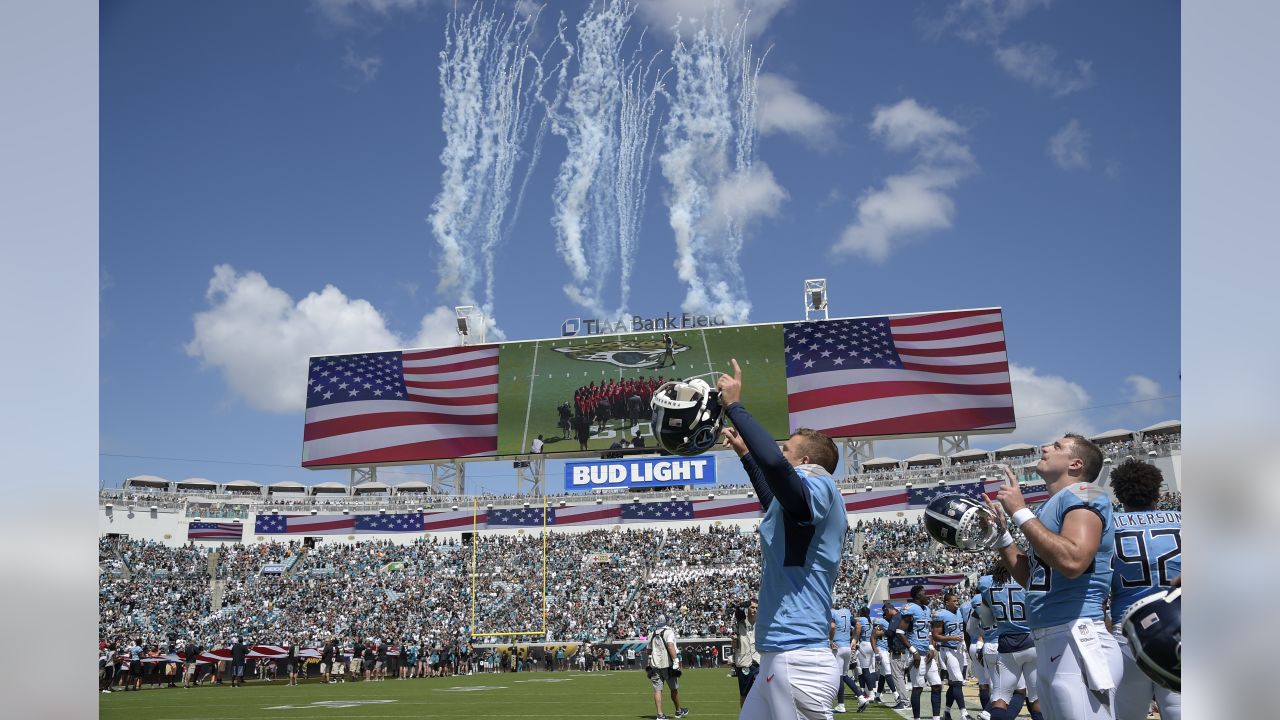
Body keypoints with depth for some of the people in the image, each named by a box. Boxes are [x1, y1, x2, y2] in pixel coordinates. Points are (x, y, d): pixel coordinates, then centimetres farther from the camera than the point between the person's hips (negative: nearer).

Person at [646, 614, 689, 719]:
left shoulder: (652, 635, 12)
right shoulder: (669, 632, -7)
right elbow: (670, 646, -22)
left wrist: (650, 665, 30)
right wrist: (675, 661, -25)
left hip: (655, 666, 5)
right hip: (667, 665, -5)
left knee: (657, 690, 3)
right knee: (674, 689, 11)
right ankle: (679, 710, 25)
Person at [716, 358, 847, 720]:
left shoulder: (818, 487, -10)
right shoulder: (803, 508, 19)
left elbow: (774, 463, -31)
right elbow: (775, 504, 44)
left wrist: (734, 406, -19)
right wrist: (746, 454, 47)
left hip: (797, 661, -10)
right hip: (781, 658, 10)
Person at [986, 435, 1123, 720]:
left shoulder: (1083, 493, -7)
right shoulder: (1049, 508, 20)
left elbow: (1073, 561, -26)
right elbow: (1032, 578, 26)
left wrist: (1021, 513, -17)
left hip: (1077, 643, -10)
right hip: (1049, 646, 10)